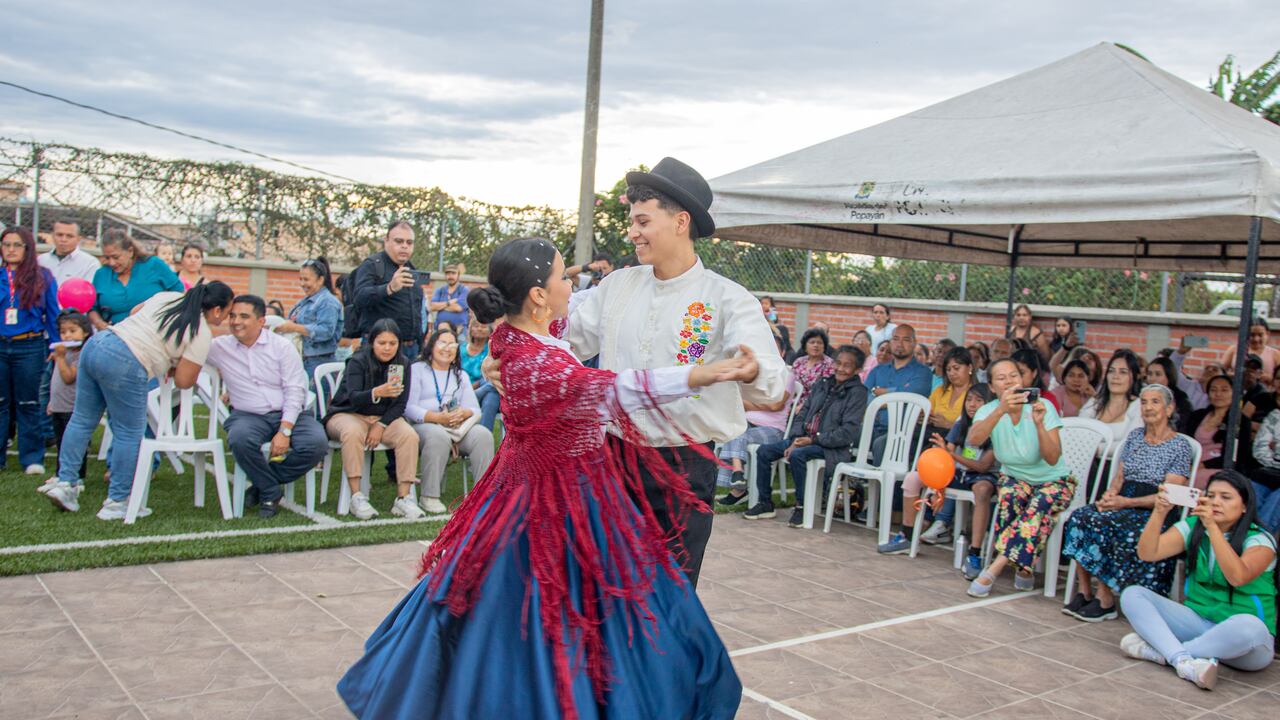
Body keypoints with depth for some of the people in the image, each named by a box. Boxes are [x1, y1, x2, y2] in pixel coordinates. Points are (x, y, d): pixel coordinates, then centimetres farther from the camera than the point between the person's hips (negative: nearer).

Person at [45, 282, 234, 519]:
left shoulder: (167, 297, 17)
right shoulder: (201, 333, -3)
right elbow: (183, 381, -5)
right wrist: (174, 366, 16)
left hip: (95, 343, 8)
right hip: (125, 366, -8)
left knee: (82, 420, 17)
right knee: (129, 434, 5)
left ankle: (65, 483, 20)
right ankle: (117, 503, 12)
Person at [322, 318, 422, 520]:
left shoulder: (403, 365, -1)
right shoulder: (358, 361, -13)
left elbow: (400, 403, -1)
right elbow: (353, 398, -27)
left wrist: (381, 425, -16)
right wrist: (377, 393, -48)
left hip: (385, 417, 3)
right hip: (347, 414, -3)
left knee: (410, 435, -25)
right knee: (352, 432, -37)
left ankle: (403, 497, -25)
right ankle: (357, 497, -33)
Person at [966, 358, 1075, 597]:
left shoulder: (1042, 407, -14)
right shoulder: (989, 410, -10)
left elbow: (1053, 458, -23)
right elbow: (973, 440, -34)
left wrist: (1039, 424, -39)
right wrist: (1001, 409, -48)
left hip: (1054, 480, -1)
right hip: (1015, 477, 2)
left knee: (1041, 503, -34)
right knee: (1009, 495, -34)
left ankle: (993, 571, -37)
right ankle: (1024, 568, -21)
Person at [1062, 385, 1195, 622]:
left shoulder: (1180, 446, 0)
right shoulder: (1134, 436, 17)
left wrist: (1126, 502, -19)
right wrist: (1110, 494, -8)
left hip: (1153, 513, -5)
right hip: (1122, 505, 5)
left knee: (1105, 526, -34)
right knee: (1080, 518, -25)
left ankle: (1105, 601, -26)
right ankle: (1084, 591, -23)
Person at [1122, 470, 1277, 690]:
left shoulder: (1260, 540, -8)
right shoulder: (1192, 528, 4)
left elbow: (1237, 577, -29)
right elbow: (1147, 553, -10)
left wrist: (1212, 526, -35)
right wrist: (1160, 512, -24)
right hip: (1197, 621, 4)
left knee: (1248, 626, -40)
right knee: (1132, 595, -13)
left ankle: (1161, 651, -25)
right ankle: (1184, 661, -34)